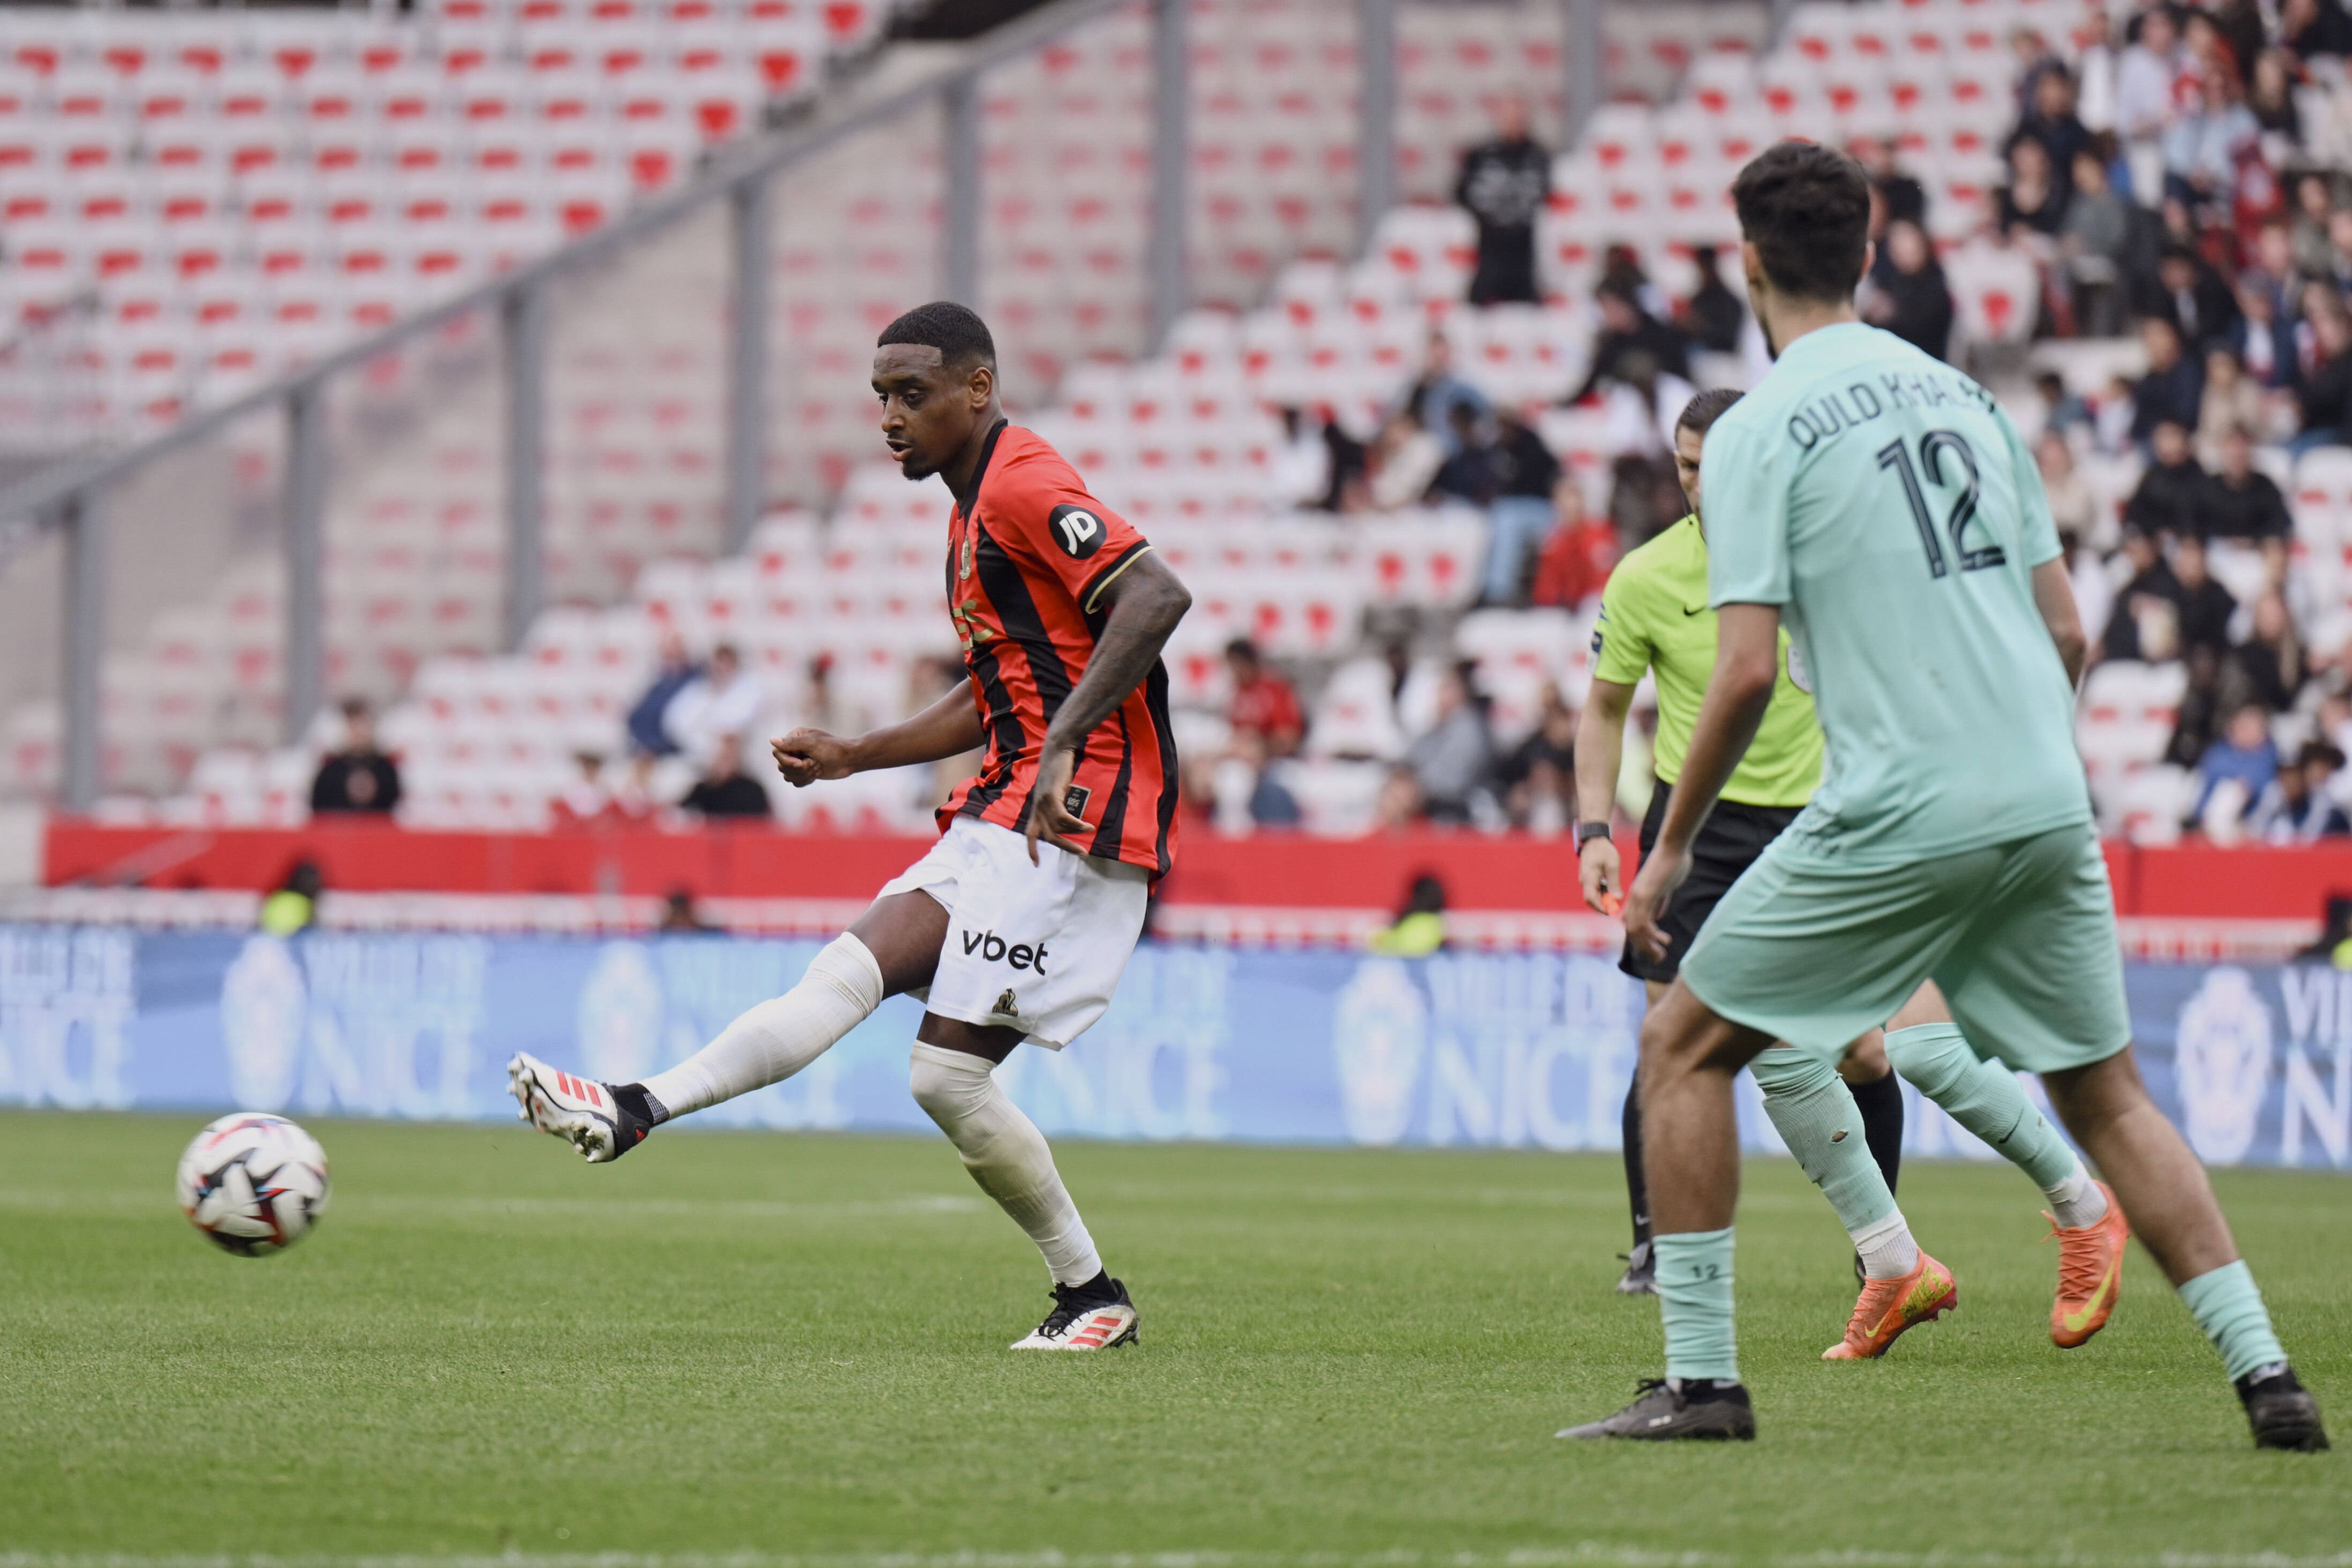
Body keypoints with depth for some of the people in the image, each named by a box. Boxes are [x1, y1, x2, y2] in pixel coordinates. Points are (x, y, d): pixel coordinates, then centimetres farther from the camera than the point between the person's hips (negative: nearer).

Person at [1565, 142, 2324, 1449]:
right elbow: (2066, 630, 15)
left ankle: (1702, 1377, 3)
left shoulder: (1759, 430, -3)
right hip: (2047, 803, 6)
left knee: (1685, 1044, 8)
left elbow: (1747, 671, -11)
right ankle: (2267, 1375, 4)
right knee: (2107, 1092, 16)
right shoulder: (1963, 394, 15)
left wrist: (1672, 847, 0)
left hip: (1900, 812, -6)